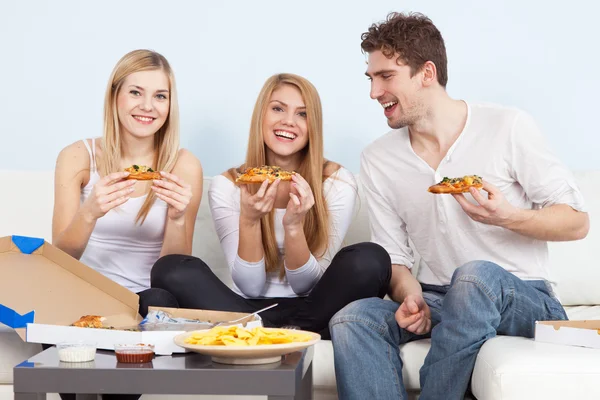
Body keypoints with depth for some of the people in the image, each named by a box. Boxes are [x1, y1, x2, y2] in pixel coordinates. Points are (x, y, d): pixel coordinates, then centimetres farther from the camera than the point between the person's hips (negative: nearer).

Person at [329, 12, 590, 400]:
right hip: (436, 300, 3)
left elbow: (577, 222, -3)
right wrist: (411, 297, -15)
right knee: (351, 318, -26)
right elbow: (395, 258, 7)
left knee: (476, 275, -38)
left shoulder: (509, 127, -7)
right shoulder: (377, 160, 5)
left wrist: (509, 218, -21)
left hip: (525, 299, -3)